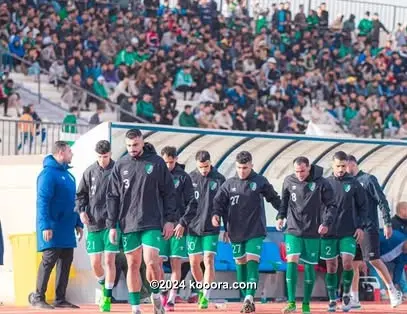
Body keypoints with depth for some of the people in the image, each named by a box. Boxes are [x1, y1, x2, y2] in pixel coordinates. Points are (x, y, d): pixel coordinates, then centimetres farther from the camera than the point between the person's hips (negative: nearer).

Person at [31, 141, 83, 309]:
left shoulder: (67, 175, 17)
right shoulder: (48, 173, -11)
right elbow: (42, 201, -17)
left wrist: (78, 223, 18)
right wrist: (45, 226, -22)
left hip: (67, 228, 9)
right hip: (53, 229, -9)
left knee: (65, 261, 7)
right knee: (49, 260, -8)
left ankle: (60, 299, 12)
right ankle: (38, 297, 0)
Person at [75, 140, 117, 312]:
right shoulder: (90, 171, 5)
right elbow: (81, 194, 12)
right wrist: (81, 210, -4)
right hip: (93, 224, 3)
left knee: (109, 261, -5)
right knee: (95, 262, 3)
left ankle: (107, 298, 3)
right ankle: (104, 285, 31)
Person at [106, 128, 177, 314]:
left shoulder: (156, 163, 1)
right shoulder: (120, 166, 5)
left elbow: (168, 193, 3)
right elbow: (113, 197, 7)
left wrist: (170, 219, -2)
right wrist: (112, 225, 3)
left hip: (152, 223, -2)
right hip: (128, 224, 2)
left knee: (151, 262, -12)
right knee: (133, 265, 4)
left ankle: (156, 295, 14)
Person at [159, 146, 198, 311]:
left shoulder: (183, 177, 4)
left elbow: (192, 203, 2)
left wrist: (183, 223, -8)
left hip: (178, 227, -1)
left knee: (176, 264, -3)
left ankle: (171, 299, 1)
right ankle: (162, 295, 13)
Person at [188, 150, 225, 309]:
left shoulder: (219, 179, 0)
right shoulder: (190, 178, 1)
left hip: (211, 229, -2)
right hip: (193, 228, 2)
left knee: (209, 261, -10)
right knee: (194, 263, 5)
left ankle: (206, 296, -8)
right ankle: (201, 288, 30)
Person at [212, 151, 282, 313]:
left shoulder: (260, 182, 1)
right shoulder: (229, 184, 5)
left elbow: (274, 199, 10)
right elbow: (219, 201, 2)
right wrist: (216, 214, -17)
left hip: (255, 232, -3)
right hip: (236, 232, 3)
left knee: (252, 262, -14)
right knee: (240, 264, 7)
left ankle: (249, 297, -23)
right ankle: (247, 300, 15)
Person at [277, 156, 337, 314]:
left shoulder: (321, 183, -8)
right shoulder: (289, 181, 0)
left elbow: (331, 205, -4)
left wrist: (327, 223, -16)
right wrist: (281, 216, 5)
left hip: (312, 232, -1)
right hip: (293, 230, 1)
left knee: (309, 266, 4)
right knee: (292, 261, -14)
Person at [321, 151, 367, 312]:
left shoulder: (354, 184, 1)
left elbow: (363, 206, 5)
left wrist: (360, 227, -2)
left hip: (349, 232, -1)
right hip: (329, 232, 1)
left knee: (347, 262, -14)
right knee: (331, 266, 4)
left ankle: (346, 294, 8)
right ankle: (332, 300, 14)